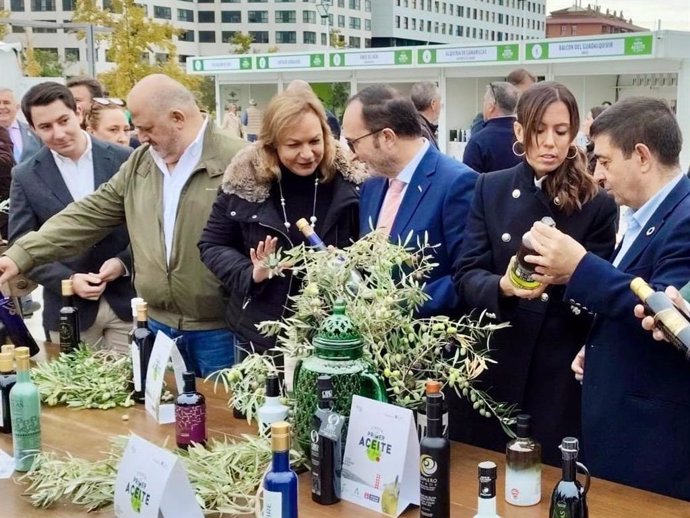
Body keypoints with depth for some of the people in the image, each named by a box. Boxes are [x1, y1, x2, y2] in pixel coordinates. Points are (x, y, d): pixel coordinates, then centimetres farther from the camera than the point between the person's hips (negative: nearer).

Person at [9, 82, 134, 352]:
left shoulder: (123, 160, -2)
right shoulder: (25, 176, -1)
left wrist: (124, 261, -13)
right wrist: (68, 280, -14)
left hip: (126, 299, 0)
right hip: (68, 308, 0)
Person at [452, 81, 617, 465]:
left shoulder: (597, 204, -2)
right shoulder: (491, 189, 2)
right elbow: (466, 275, -4)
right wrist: (503, 287, -25)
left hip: (560, 373, -1)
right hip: (492, 364, 2)